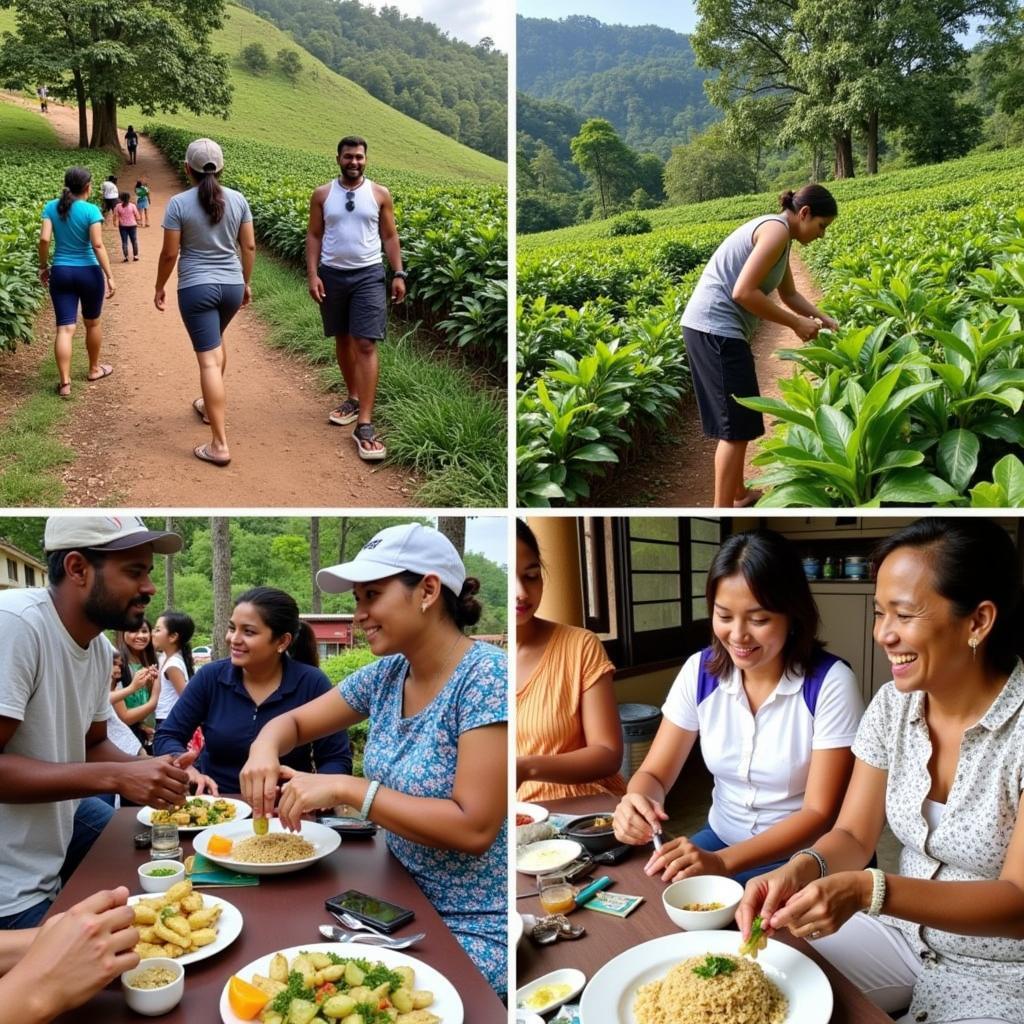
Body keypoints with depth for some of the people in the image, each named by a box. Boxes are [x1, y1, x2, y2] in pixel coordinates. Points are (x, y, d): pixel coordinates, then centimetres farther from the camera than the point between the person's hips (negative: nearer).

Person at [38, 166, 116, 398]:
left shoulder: (51, 207, 0)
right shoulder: (91, 210, -10)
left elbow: (44, 239, -6)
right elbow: (97, 245, -16)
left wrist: (43, 266, 7)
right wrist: (109, 275, -12)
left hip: (60, 272, 3)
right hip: (88, 272, -2)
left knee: (65, 328, 0)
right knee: (92, 323, 18)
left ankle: (64, 382, -6)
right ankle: (94, 369, 34)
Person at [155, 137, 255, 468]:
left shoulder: (179, 203, -9)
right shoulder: (238, 199, 1)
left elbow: (169, 254, -7)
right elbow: (249, 247, 5)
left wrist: (159, 287, 8)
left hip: (197, 288, -4)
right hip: (231, 285, 5)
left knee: (208, 359, -7)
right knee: (215, 341, 30)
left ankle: (219, 444, -10)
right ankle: (210, 405, 46)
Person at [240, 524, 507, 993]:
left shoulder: (487, 677, -21)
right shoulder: (385, 676, 1)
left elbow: (474, 828, -26)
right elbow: (293, 722, 13)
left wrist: (346, 788, -25)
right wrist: (264, 748, -10)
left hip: (477, 932, -6)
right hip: (403, 903, 7)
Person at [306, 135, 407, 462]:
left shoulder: (380, 194, 1)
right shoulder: (322, 194, 3)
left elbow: (389, 236, 5)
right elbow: (314, 236, 5)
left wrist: (399, 273, -2)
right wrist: (312, 275, -5)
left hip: (369, 275, -2)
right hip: (332, 274, 2)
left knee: (365, 345, -10)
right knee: (342, 340, 14)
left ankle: (364, 425, -12)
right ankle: (353, 398, 35)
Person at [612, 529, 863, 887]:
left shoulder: (830, 683, -18)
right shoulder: (699, 671, -5)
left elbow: (820, 813, -19)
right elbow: (654, 773, -2)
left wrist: (722, 862, -32)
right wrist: (636, 804, -28)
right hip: (719, 839, 5)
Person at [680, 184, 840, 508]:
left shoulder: (777, 234, 19)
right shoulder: (777, 229, -12)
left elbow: (789, 294, 29)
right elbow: (743, 292, -20)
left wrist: (822, 319, 15)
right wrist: (796, 324, -11)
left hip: (711, 327, 10)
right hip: (716, 329, -10)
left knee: (734, 419, 18)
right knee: (738, 424, -5)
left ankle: (739, 495, 31)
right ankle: (722, 512, -1)